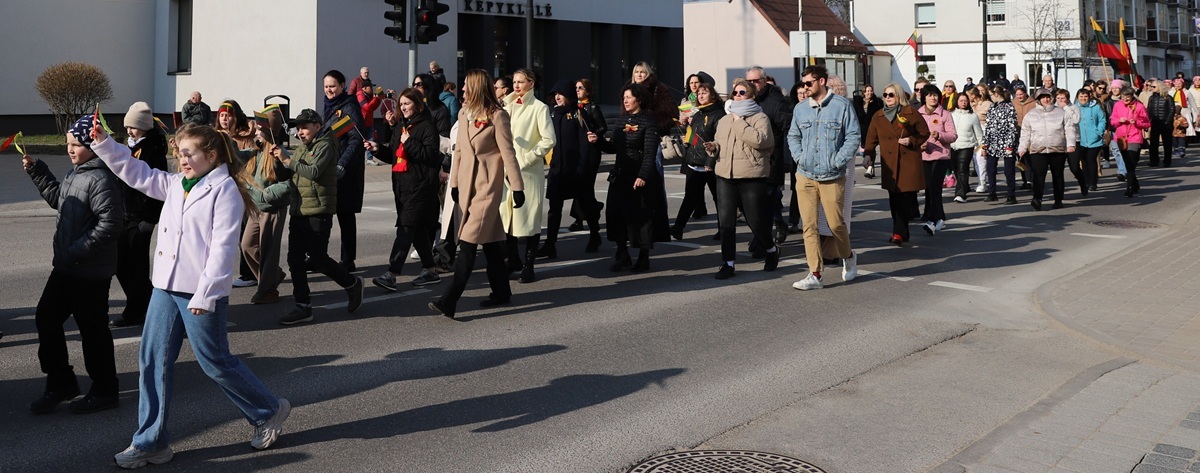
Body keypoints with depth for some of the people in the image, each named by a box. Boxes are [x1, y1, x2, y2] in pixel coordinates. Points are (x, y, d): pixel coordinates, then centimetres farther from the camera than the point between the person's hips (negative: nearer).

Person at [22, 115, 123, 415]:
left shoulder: (100, 179, -20)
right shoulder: (76, 173, 10)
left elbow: (110, 223, -27)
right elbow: (57, 198, 26)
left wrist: (77, 252, -25)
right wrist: (36, 170, 17)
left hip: (91, 272, -10)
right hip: (66, 267, 10)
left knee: (93, 329, 2)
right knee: (46, 318, 14)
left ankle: (104, 391, 18)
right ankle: (61, 384, 26)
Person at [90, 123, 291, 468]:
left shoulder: (225, 190, -12)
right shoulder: (175, 185, 12)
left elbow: (223, 247, -18)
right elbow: (136, 173, 19)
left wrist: (205, 294, -20)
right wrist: (103, 143, 7)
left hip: (201, 292, -8)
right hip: (166, 287, 8)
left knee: (215, 362, 3)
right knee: (153, 361, 7)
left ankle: (268, 412, 23)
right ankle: (151, 442, 18)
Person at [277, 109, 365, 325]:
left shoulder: (324, 145, -8)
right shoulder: (302, 147, 19)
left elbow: (314, 171, -22)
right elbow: (292, 173, 19)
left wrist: (287, 160, -18)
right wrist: (280, 158, 4)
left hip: (318, 213, -8)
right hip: (298, 212, 8)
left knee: (318, 259, -5)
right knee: (295, 260, 5)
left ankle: (352, 284, 18)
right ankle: (303, 307, 12)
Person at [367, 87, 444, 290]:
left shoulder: (427, 127, -7)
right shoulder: (400, 126, 17)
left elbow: (431, 154, -17)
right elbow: (393, 155, 19)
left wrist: (409, 142, -18)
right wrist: (378, 148, 2)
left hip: (420, 186, -8)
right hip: (402, 184, 8)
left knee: (406, 229, -12)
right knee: (418, 230, 14)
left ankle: (391, 275, -16)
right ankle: (429, 271, 24)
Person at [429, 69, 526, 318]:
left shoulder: (497, 115, -7)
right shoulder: (463, 114, 13)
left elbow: (508, 153, -8)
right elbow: (458, 150, 16)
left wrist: (517, 187, -9)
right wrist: (454, 182, 13)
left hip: (487, 185, -7)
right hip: (467, 184, 7)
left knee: (468, 242, -11)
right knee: (489, 239, 13)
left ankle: (449, 301, -14)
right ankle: (501, 292, 23)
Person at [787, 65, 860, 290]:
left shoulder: (842, 105, -3)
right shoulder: (800, 108, 8)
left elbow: (853, 136, -3)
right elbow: (793, 136, 18)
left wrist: (837, 161, -10)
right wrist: (799, 157, 2)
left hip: (832, 177, -3)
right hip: (805, 176, 3)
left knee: (836, 223, 2)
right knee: (808, 225, -1)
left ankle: (848, 257, 33)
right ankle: (815, 274, 3)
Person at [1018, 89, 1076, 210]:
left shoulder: (1061, 113, 10)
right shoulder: (1031, 115, 11)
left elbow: (1069, 129, 6)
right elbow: (1025, 133, 11)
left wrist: (1070, 144, -6)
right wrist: (1022, 147, 3)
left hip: (1058, 150, 1)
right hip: (1038, 151, -1)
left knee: (1058, 175, 7)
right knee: (1038, 175, -15)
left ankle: (1058, 200, 15)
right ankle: (1037, 199, -25)